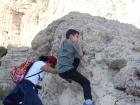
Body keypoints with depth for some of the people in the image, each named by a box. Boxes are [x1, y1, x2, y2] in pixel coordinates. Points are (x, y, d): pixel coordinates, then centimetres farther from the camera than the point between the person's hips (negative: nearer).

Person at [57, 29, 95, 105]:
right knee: (86, 82, -5)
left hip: (60, 71, 8)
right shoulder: (71, 44, -4)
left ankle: (67, 77, 16)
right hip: (67, 70, -8)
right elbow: (80, 55, 5)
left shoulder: (64, 42, 19)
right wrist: (78, 46, 17)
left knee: (76, 60, 26)